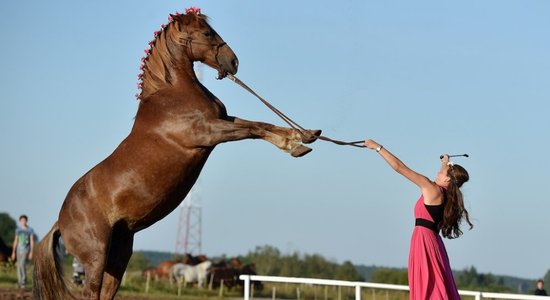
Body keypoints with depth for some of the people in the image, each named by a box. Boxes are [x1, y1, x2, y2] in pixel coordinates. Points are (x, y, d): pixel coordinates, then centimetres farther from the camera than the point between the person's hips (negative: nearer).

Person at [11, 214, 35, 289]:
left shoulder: (30, 230, -3)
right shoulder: (18, 230, 10)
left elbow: (32, 241, -5)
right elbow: (15, 241, 14)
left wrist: (31, 252, -12)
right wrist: (13, 252, 11)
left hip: (26, 250, -5)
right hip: (19, 250, 5)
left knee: (22, 264, -21)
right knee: (19, 266, 7)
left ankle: (23, 281, -13)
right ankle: (20, 282, 14)